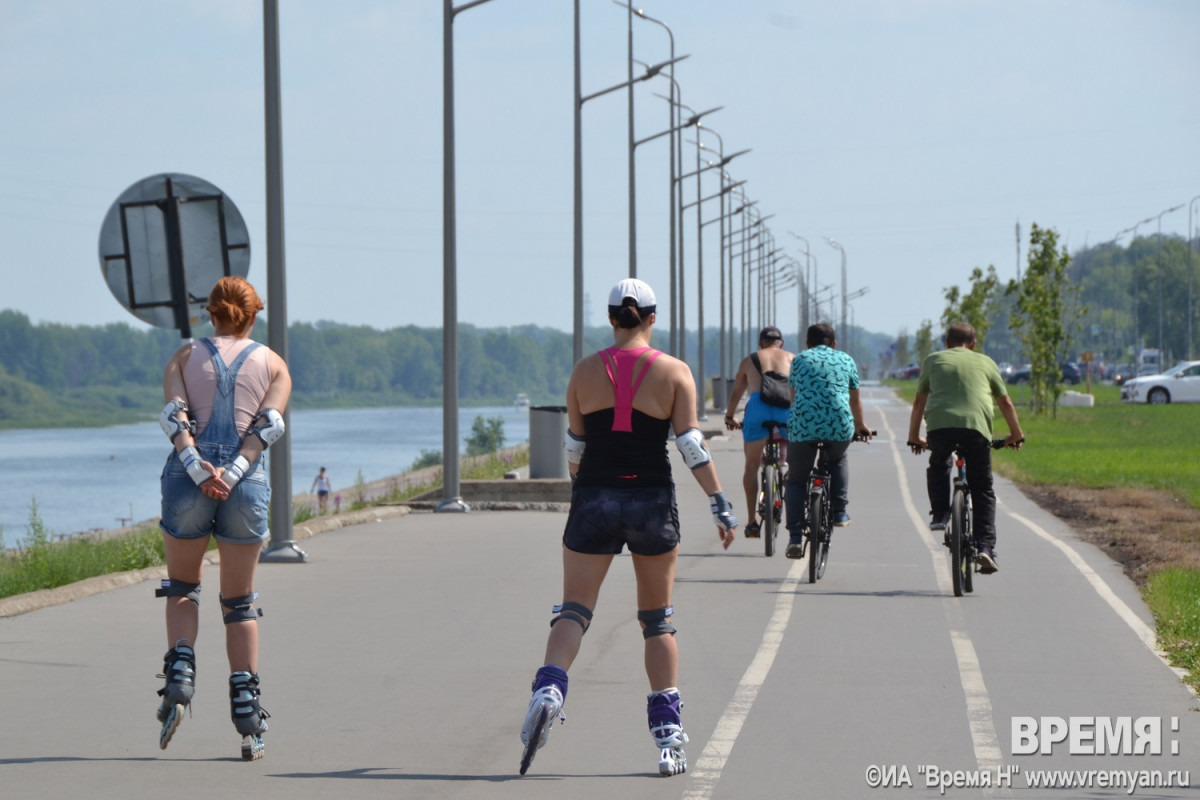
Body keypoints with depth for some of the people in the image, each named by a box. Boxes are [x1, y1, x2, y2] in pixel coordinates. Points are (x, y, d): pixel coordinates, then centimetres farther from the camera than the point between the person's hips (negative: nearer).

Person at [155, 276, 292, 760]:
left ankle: (180, 673, -6)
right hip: (247, 483, 0)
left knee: (181, 587, 19)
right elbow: (269, 424, -4)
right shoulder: (274, 364, 13)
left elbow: (173, 416, -4)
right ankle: (246, 712, 1)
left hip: (188, 478, 0)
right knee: (239, 601, 11)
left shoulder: (185, 356, 13)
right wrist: (231, 475, -12)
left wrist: (200, 470, -14)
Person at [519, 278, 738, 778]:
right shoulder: (674, 372, -2)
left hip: (595, 498, 0)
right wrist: (721, 506, -4)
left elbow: (574, 446, 9)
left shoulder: (585, 371, 2)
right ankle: (668, 733, 8)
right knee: (658, 620, 11)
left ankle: (549, 687, -26)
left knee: (573, 610, 3)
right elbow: (692, 446, -7)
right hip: (653, 501, 0)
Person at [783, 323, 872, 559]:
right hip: (839, 425, 1)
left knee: (796, 481, 13)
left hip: (803, 425, -1)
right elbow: (855, 400, 29)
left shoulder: (799, 359, 20)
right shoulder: (846, 360, 20)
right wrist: (860, 427, 47)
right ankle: (839, 511, 23)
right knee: (838, 460, 34)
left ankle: (795, 538, 1)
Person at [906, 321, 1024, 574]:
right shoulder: (985, 363, 24)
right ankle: (986, 546, -3)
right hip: (977, 427, 0)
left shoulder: (933, 360, 23)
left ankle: (939, 513, 22)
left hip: (939, 426, 0)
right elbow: (1006, 404, 27)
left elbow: (919, 403, 27)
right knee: (983, 491, 10)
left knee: (938, 465, 34)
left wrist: (914, 437, 38)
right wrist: (1016, 436, 41)